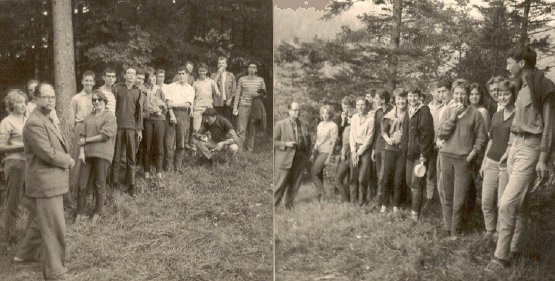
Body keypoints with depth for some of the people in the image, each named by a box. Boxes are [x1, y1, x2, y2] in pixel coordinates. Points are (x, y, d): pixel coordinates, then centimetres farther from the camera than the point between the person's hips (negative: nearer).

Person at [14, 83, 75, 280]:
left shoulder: (48, 119, 14)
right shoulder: (34, 123, -20)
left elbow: (59, 145, 19)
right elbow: (48, 154, -25)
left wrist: (66, 157, 0)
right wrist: (68, 160, -10)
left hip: (51, 181, 11)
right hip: (45, 182, -11)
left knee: (41, 222, 25)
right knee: (54, 229, -4)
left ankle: (25, 254, 43)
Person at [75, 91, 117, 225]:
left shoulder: (110, 116, 0)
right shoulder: (89, 117, 17)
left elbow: (105, 136, -11)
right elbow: (83, 135, 10)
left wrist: (86, 140, -6)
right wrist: (81, 151, -3)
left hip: (102, 153, -5)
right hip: (88, 153, 5)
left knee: (99, 184, 3)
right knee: (82, 184, 2)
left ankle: (97, 213, 17)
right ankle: (80, 214, 12)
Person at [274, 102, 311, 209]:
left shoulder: (303, 126, 12)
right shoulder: (280, 124, 0)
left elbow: (308, 144, 19)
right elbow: (274, 141, -3)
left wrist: (306, 157, 11)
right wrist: (286, 144, -16)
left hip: (300, 161, 5)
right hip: (284, 160, -4)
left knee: (294, 186, 9)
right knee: (279, 185, -5)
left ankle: (289, 205, 22)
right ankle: (273, 206, 5)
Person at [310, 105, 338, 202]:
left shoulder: (333, 126, -9)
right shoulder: (320, 125, 12)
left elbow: (333, 143, -11)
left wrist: (329, 158, -14)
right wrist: (313, 154, 16)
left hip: (325, 152, -7)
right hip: (317, 151, 7)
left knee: (313, 173, -12)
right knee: (319, 174, 7)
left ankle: (324, 195, -4)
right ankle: (320, 196, 14)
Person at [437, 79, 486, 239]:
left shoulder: (475, 114, 0)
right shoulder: (448, 111, 6)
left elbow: (481, 138, 4)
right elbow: (440, 134, -1)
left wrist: (473, 152, -9)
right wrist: (453, 117, -8)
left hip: (464, 159, -2)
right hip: (446, 156, 2)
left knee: (459, 200, -3)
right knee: (447, 196, 10)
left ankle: (455, 232, 9)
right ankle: (447, 228, 21)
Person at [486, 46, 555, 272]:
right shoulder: (522, 86, 13)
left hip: (530, 149, -8)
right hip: (516, 146, 8)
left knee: (507, 204, -11)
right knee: (517, 203, 13)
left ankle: (501, 256, -3)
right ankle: (515, 250, 23)